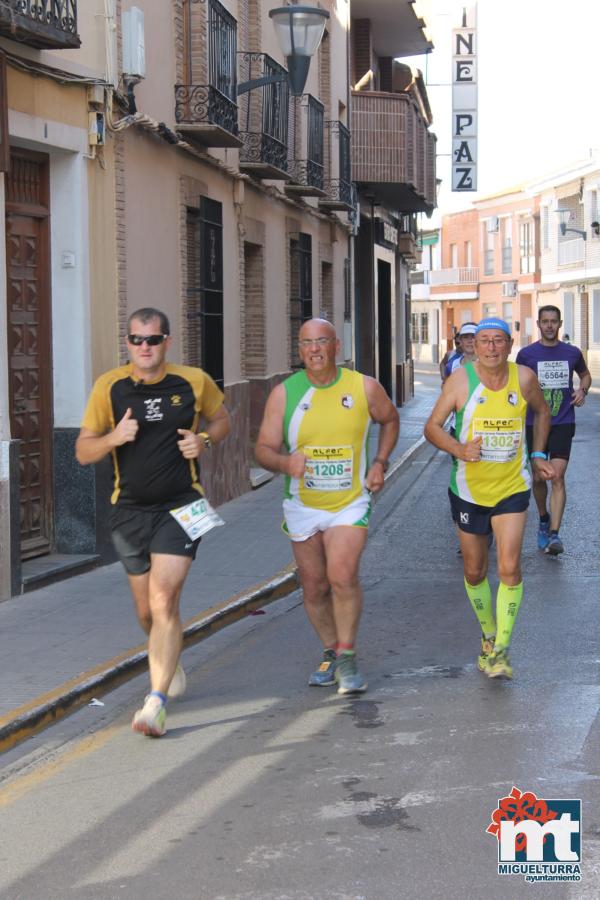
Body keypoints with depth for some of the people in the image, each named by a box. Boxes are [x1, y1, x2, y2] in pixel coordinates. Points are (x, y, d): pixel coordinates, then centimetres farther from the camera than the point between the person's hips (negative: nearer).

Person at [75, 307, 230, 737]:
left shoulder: (194, 382, -3)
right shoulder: (109, 387, -3)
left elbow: (222, 419, 16)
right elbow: (83, 452, 2)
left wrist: (204, 440, -6)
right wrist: (113, 437, -19)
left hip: (180, 507, -3)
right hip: (130, 509, 3)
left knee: (163, 601, -17)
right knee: (147, 610, 14)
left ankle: (156, 702, -16)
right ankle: (172, 665, 43)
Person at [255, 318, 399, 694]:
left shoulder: (364, 387, -5)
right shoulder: (284, 393, -6)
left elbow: (390, 420, 16)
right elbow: (264, 448, -6)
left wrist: (379, 463, 4)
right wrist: (285, 462, -28)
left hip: (350, 503, -2)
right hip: (303, 506, 2)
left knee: (343, 576, -20)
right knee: (314, 588, 10)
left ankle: (348, 658, -4)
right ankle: (331, 652, 32)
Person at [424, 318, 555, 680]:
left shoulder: (524, 378, -6)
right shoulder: (461, 379, -11)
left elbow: (542, 412, 15)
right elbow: (432, 426, -9)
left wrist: (538, 454, 8)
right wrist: (459, 449, -26)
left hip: (513, 487, 0)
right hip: (470, 489, 0)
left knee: (510, 567, -14)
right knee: (475, 572, 12)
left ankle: (502, 649, -3)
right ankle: (488, 635, 36)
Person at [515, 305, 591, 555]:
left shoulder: (572, 353, 4)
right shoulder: (526, 354, 0)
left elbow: (585, 374, 22)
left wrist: (582, 390, 3)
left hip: (563, 424, -1)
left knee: (557, 476, -13)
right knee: (538, 478, 8)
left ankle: (554, 534, -15)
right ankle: (543, 521, 34)